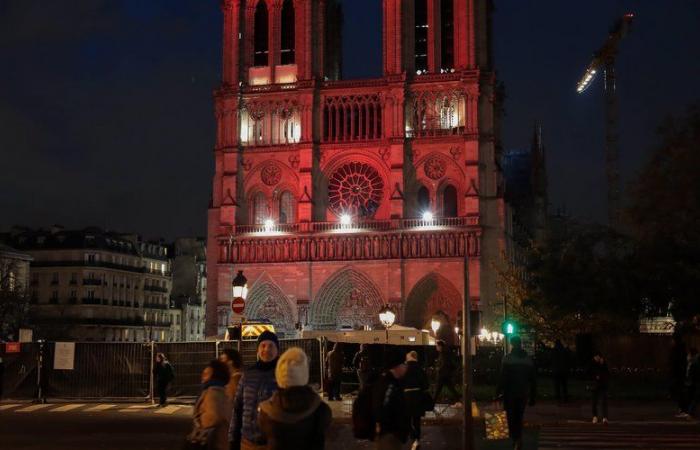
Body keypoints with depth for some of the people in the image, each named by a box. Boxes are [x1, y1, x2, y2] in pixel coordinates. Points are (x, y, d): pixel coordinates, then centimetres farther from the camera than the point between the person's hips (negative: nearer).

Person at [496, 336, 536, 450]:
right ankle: (518, 439, 16)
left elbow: (503, 377, -14)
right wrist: (532, 396, 13)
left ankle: (516, 439, -11)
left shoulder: (507, 358, -10)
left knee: (511, 418, 2)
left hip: (510, 393, -4)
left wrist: (498, 392, -8)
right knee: (519, 417, 16)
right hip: (523, 394, 4)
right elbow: (532, 380, 8)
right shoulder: (528, 359, 5)